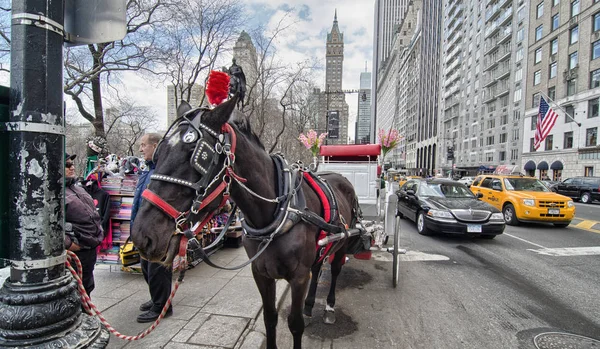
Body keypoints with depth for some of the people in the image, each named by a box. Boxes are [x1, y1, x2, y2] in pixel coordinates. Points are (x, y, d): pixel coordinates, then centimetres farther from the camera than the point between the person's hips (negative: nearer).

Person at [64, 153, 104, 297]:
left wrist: (99, 234, 17)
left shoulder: (77, 187, 15)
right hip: (74, 253, -9)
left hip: (90, 249, 9)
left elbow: (93, 213, 24)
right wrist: (67, 243, -23)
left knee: (87, 287, 23)